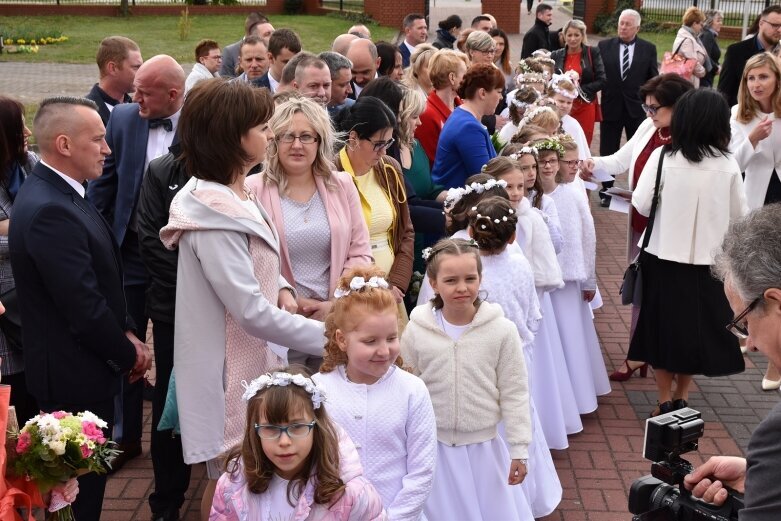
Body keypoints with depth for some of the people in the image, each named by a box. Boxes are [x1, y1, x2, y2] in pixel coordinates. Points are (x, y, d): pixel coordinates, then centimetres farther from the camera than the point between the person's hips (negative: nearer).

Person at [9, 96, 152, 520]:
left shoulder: (55, 194, 7)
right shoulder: (50, 211, -26)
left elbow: (101, 280, 13)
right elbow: (84, 307, -25)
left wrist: (128, 333, 3)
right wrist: (129, 354, -10)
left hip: (77, 370, 10)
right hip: (77, 377, -10)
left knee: (85, 482, 20)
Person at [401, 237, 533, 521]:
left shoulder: (502, 330, -12)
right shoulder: (416, 330, -9)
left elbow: (514, 394, -5)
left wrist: (519, 450, -4)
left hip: (485, 447, 0)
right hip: (433, 449, 1)